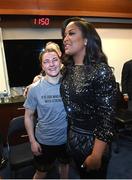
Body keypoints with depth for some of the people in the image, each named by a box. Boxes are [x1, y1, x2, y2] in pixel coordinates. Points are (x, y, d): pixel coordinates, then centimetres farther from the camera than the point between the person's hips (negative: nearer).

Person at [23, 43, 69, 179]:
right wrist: (32, 141, -6)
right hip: (44, 141, -1)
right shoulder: (35, 88, -14)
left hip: (67, 138, 2)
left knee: (64, 164, 28)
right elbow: (28, 116, -5)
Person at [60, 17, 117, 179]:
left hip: (92, 141, -6)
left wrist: (96, 155, -18)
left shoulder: (101, 70, -21)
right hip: (72, 137, 6)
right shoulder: (68, 69, -1)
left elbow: (107, 116, -20)